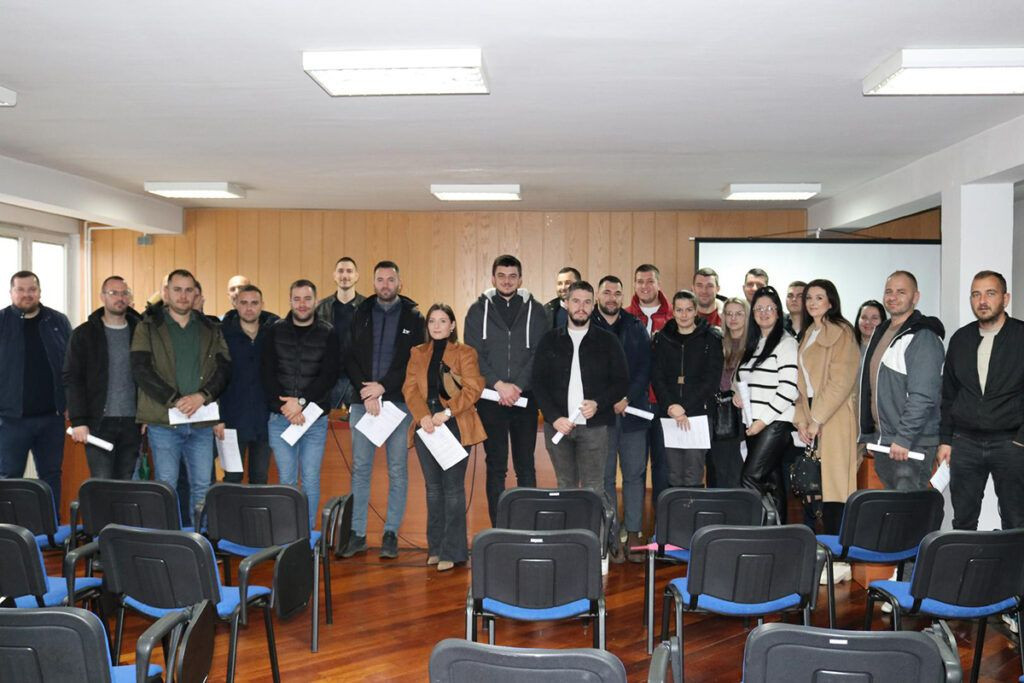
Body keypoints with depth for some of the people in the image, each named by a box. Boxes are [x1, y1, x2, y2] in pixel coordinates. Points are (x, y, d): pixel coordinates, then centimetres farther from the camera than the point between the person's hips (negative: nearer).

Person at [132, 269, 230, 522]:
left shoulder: (210, 329, 11)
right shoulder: (148, 327, 2)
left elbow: (224, 368, 3)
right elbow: (141, 370, -7)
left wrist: (202, 396, -14)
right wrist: (175, 400, -15)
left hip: (201, 422, 3)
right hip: (163, 420, -2)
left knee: (202, 486, 5)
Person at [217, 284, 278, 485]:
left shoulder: (273, 333, 2)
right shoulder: (224, 334, -2)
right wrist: (217, 418, -8)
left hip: (264, 421, 2)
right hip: (233, 421, -2)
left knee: (260, 479, 10)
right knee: (232, 479, 5)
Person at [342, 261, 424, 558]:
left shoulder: (413, 317, 3)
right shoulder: (360, 314, 9)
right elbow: (350, 359, 4)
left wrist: (383, 386, -10)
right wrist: (365, 393, -8)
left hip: (399, 400, -1)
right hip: (362, 401, 2)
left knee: (398, 469, 3)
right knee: (360, 468, 3)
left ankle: (391, 534, 11)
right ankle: (357, 534, 11)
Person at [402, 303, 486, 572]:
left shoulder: (465, 353, 2)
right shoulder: (417, 353, 14)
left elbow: (473, 389, -8)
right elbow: (410, 388, 3)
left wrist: (447, 412, -19)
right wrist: (422, 415, -13)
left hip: (455, 426, -4)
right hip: (426, 427, 4)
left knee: (453, 487, -3)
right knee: (433, 487, 10)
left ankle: (452, 551, 3)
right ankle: (435, 547, 19)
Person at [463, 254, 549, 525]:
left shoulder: (535, 311, 6)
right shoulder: (478, 310, 5)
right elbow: (473, 354, -2)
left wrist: (517, 386, -14)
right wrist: (498, 385, -14)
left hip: (525, 399, 0)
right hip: (490, 399, 0)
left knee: (526, 467, 5)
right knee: (495, 467, 5)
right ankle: (497, 527, 11)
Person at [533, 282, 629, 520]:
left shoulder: (608, 341, 5)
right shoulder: (550, 340, 7)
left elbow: (622, 382, 4)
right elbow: (539, 383, 4)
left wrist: (598, 404, -12)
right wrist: (554, 417, -8)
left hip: (595, 425, -2)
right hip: (558, 425, 2)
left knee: (593, 490, -4)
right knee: (565, 488, 9)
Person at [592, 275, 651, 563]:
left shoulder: (636, 327, 11)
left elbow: (645, 367, 5)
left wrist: (628, 398, -8)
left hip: (633, 412, 2)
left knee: (635, 474, 3)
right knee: (604, 477, 1)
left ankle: (634, 534, 10)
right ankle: (610, 537, 6)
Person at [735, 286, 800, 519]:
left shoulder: (786, 343, -6)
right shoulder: (753, 344, 17)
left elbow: (788, 388, -14)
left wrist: (763, 420, -15)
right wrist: (738, 396, 6)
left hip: (776, 423, -7)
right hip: (754, 424, 7)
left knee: (751, 478, -14)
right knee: (771, 482, 9)